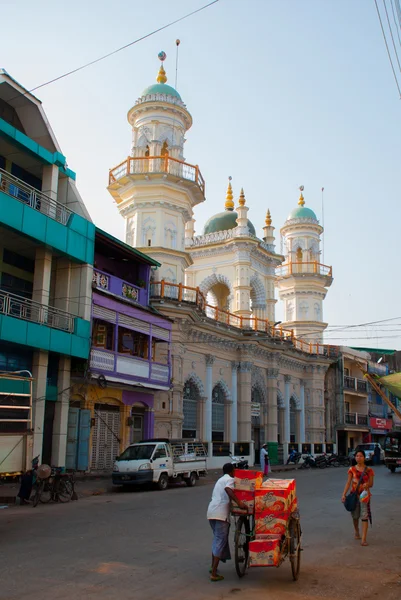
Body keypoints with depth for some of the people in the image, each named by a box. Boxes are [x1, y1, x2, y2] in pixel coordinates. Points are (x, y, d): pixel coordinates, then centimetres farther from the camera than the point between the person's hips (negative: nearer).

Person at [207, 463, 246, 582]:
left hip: (211, 512, 8)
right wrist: (239, 502, -29)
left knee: (217, 539, 23)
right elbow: (228, 489, -23)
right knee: (220, 541, -4)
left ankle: (213, 567, 31)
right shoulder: (230, 479, -1)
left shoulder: (220, 480, 26)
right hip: (221, 514, -8)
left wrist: (236, 503, 37)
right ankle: (214, 574, -6)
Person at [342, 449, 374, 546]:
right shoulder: (352, 469, 1)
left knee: (364, 516, -9)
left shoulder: (369, 470, -1)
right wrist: (344, 494, -10)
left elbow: (371, 484, 3)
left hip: (364, 494, -2)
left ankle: (363, 539, -10)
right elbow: (348, 483, -1)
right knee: (355, 515, 14)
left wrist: (367, 484, -21)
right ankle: (357, 532, 40)